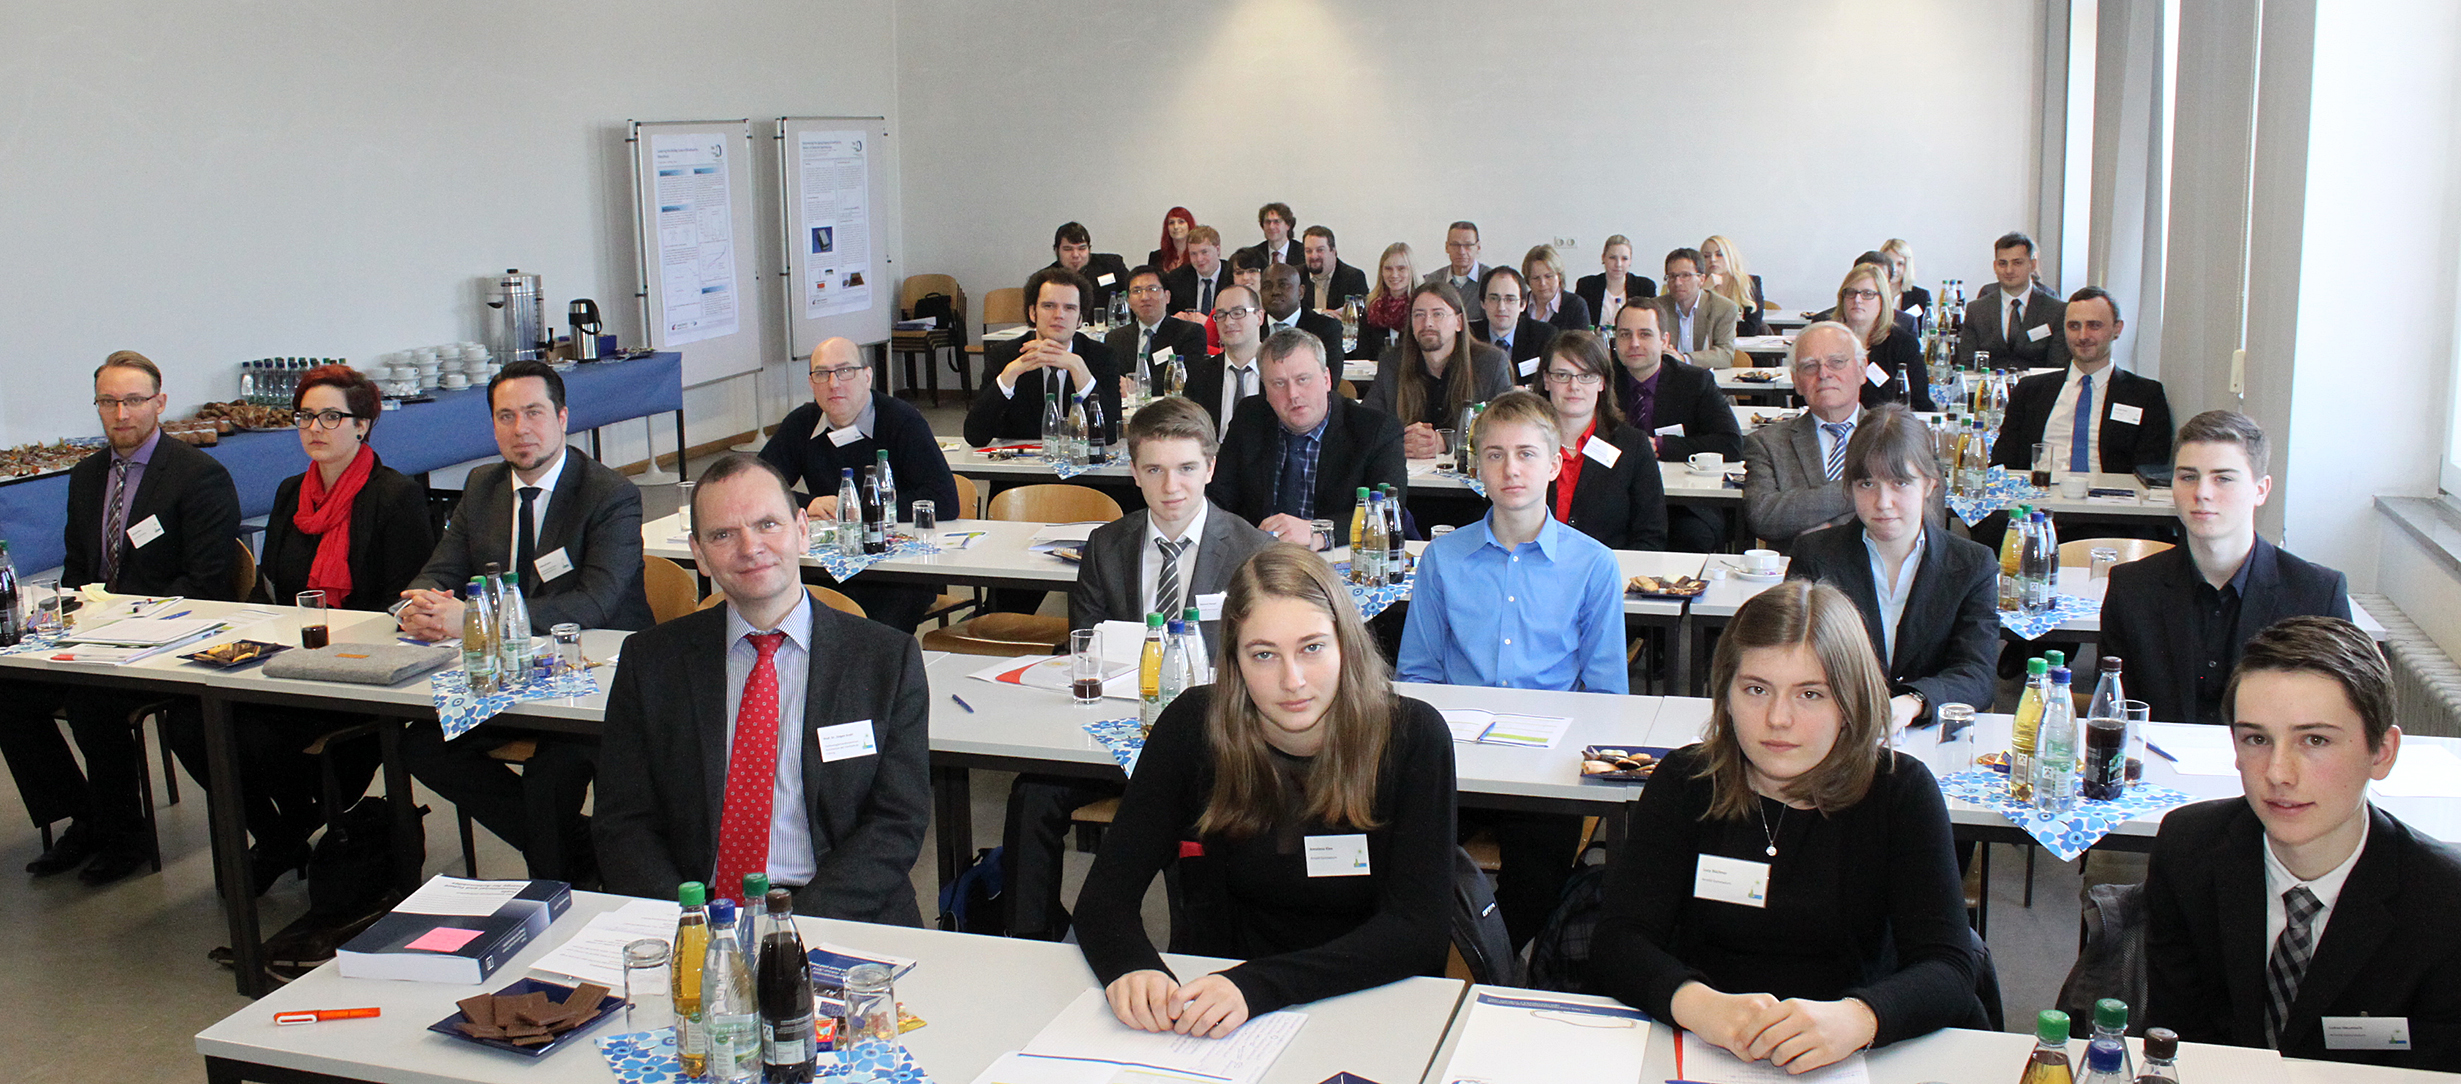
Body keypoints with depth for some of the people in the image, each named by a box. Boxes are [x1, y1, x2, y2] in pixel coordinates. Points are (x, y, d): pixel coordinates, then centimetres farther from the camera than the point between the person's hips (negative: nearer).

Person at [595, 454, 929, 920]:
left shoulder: (889, 659, 4)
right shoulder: (649, 660, 9)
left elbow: (898, 824, -1)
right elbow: (624, 824, 6)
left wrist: (795, 927, -15)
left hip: (838, 922, -1)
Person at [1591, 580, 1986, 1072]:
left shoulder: (1900, 791, -1)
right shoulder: (1685, 783, 0)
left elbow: (1949, 969, -12)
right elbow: (1618, 943, -10)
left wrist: (1852, 1018, -33)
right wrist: (1698, 1005, -32)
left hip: (1843, 1062, 3)